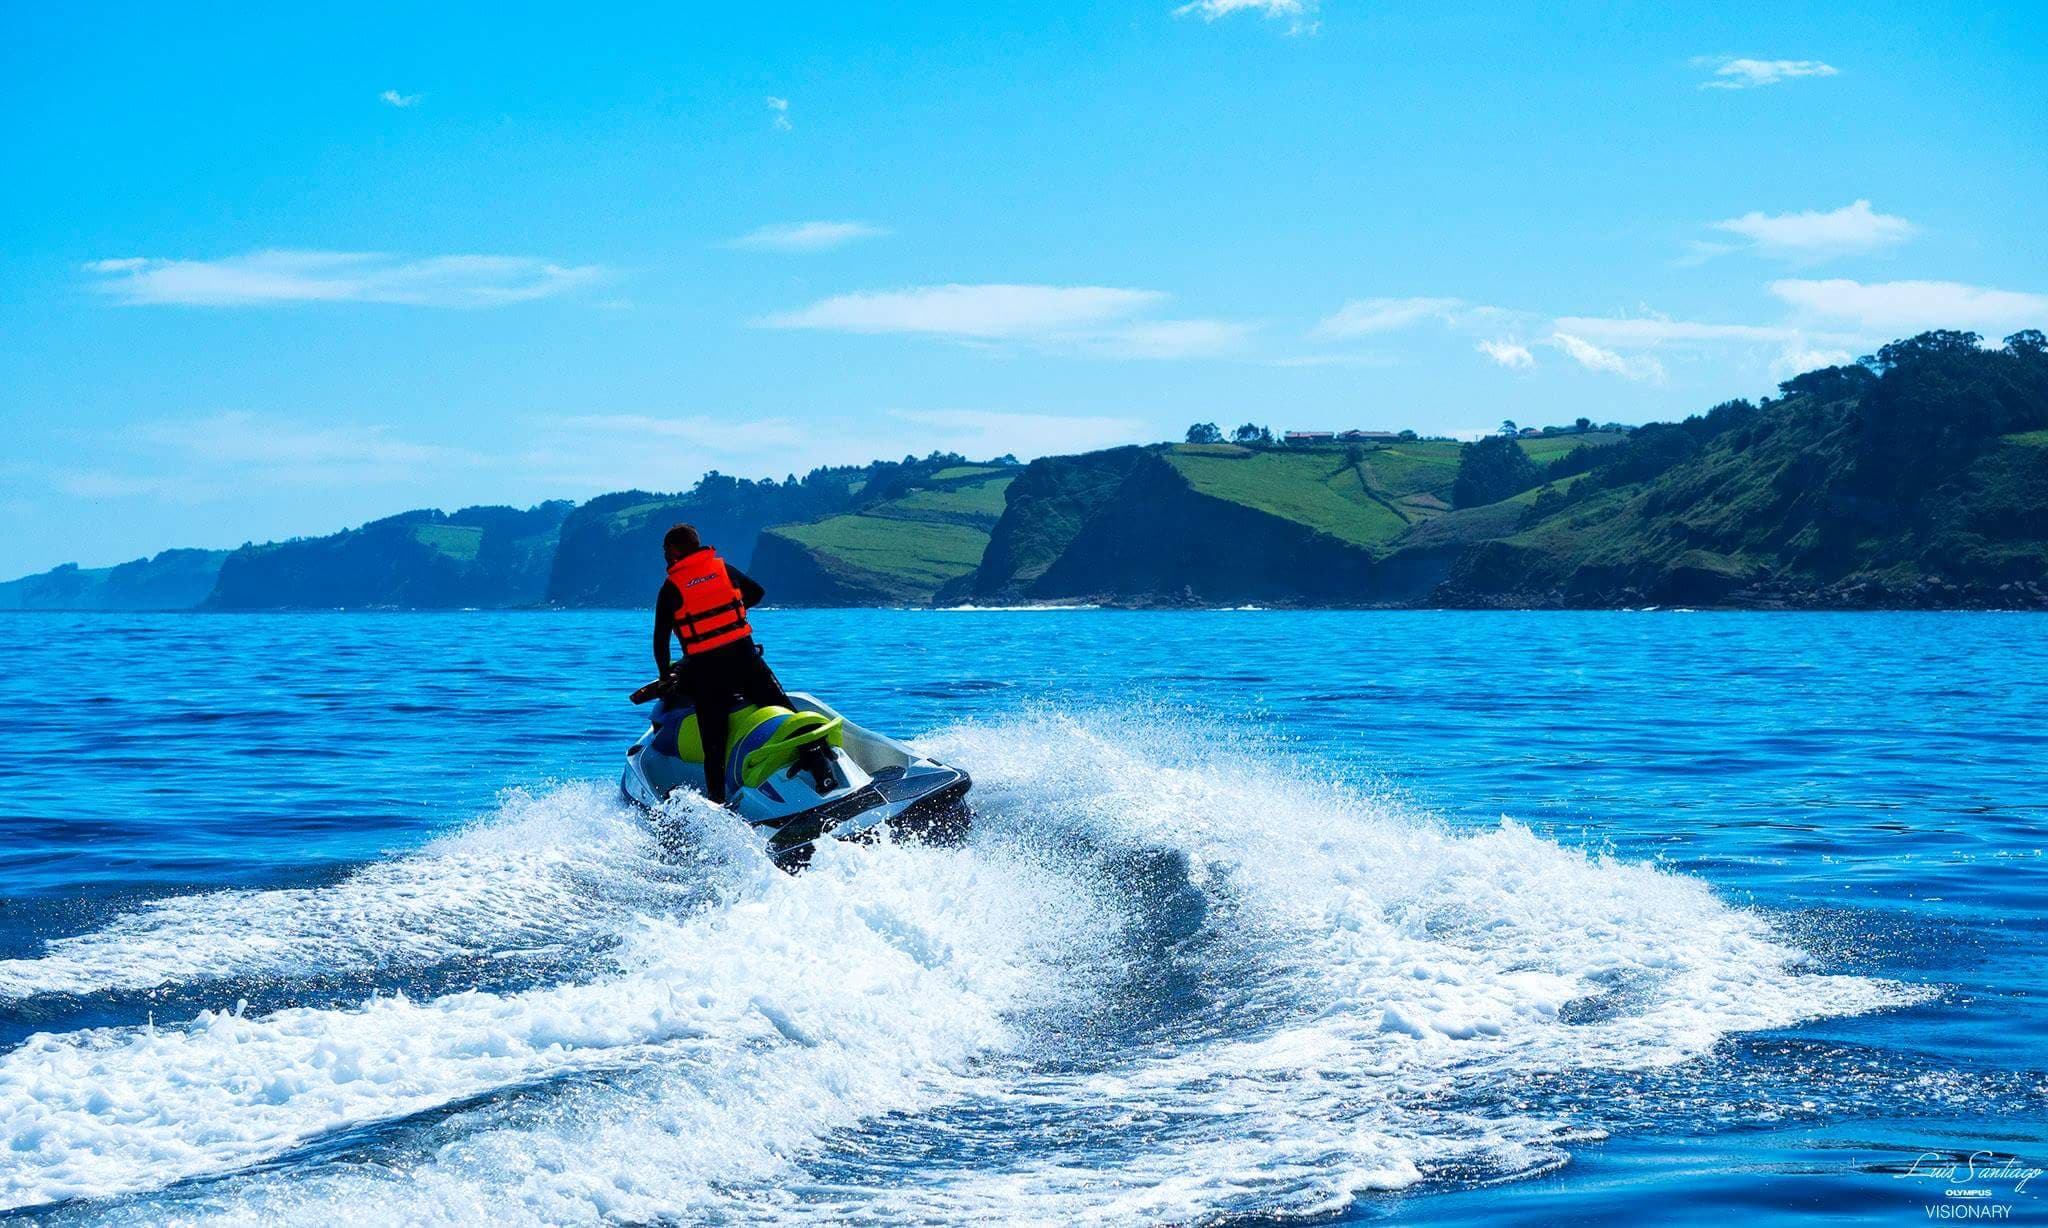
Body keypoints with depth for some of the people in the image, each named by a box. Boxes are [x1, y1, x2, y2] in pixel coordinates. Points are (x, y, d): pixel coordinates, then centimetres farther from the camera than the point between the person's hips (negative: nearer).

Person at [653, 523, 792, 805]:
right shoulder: (723, 568, 10)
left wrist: (665, 677, 14)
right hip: (744, 656, 2)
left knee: (714, 744, 1)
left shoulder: (671, 587, 0)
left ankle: (717, 804, -1)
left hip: (705, 670, -2)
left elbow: (660, 637, 1)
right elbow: (757, 593, 25)